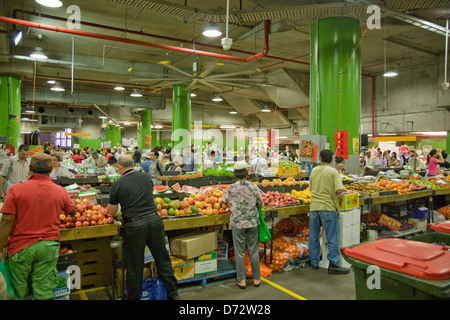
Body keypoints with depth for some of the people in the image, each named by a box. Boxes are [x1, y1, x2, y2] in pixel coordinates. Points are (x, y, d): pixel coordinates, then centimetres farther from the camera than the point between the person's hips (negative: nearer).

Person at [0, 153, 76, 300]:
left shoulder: (15, 190, -8)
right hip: (49, 246, 1)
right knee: (44, 292, 10)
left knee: (17, 292, 15)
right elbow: (73, 211, 14)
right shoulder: (61, 191, -2)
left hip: (21, 246, -1)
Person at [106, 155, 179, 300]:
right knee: (163, 259, 13)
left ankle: (134, 297, 25)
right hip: (154, 220, 3)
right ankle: (173, 294, 23)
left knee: (134, 266, 11)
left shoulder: (117, 185, -4)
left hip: (134, 226, -3)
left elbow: (112, 213, 4)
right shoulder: (146, 177, 5)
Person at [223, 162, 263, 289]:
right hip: (253, 222, 2)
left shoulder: (231, 189, -11)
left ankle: (241, 280, 16)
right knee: (253, 251, 12)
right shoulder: (253, 187, -8)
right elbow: (260, 203, 3)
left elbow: (224, 200, 7)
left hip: (237, 224, -1)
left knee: (240, 252, 8)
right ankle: (256, 278, 23)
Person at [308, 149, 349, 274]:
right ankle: (333, 265, 6)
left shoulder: (314, 170, 10)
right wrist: (343, 190, 6)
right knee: (332, 237, 3)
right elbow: (339, 190, -15)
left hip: (314, 206, 5)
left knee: (313, 236, 13)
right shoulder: (333, 172, -6)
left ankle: (314, 262, 22)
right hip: (328, 207, -5)